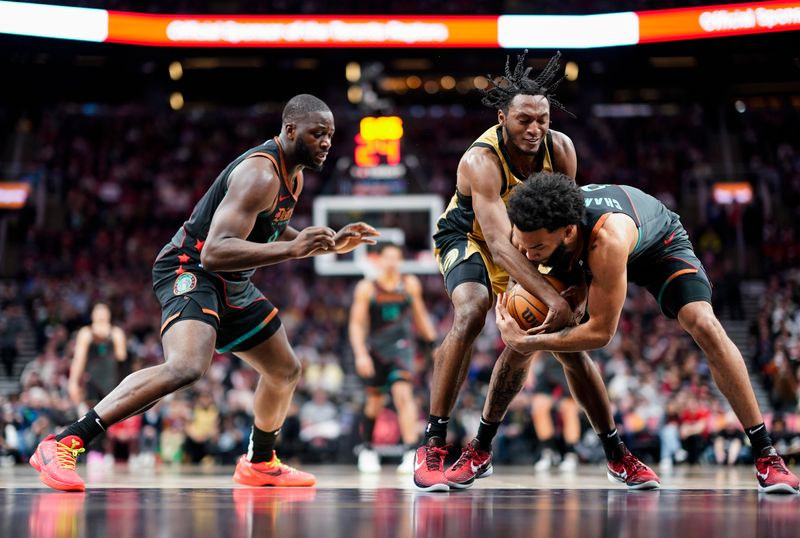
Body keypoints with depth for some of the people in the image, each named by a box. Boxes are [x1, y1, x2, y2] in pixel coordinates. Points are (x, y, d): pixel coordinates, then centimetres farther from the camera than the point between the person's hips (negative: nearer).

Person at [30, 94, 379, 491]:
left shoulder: (293, 174, 9)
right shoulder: (260, 175, -23)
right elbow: (215, 252, -33)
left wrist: (330, 244, 17)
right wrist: (292, 250, -38)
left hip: (231, 286, 11)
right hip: (190, 270, -11)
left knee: (286, 371, 21)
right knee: (186, 367, -35)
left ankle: (260, 463, 44)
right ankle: (62, 445, -33)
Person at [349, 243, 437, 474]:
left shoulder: (410, 284, 2)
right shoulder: (366, 288, -5)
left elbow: (420, 316, 15)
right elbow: (356, 324, -7)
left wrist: (432, 342, 10)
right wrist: (360, 354, -18)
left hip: (401, 348, 0)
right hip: (375, 349, 0)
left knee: (403, 393, -21)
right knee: (374, 401, 12)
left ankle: (411, 452, -27)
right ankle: (367, 449, 33)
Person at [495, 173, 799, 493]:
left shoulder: (608, 238, -49)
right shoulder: (529, 230, -32)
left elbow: (601, 331, -40)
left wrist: (528, 343, -38)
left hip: (658, 241, -6)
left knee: (704, 325, -25)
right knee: (564, 334, -4)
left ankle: (766, 455, -18)